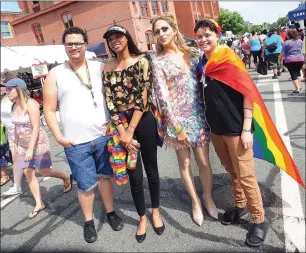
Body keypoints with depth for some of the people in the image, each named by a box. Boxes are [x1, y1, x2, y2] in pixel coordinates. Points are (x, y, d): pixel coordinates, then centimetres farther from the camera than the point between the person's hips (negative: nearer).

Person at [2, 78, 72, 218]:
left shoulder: (30, 104, -20)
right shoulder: (14, 106, 3)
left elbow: (36, 127, -23)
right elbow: (17, 127, 11)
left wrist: (31, 149, -27)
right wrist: (15, 146, 13)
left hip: (38, 143, -7)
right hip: (23, 145, 7)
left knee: (44, 171, 1)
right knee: (28, 173, 4)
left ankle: (66, 178, 30)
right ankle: (39, 204, 14)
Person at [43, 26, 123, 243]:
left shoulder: (100, 68, 4)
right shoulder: (55, 74, 1)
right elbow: (49, 109, 1)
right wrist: (58, 136, -7)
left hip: (103, 136, 2)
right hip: (75, 143, -1)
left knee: (105, 176, 16)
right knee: (86, 185, 7)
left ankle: (111, 212, 36)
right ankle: (89, 221, 30)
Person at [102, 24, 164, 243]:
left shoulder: (141, 61, -3)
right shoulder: (107, 69, 6)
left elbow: (143, 97, -11)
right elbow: (110, 102, 0)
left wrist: (131, 131, -14)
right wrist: (121, 132, -10)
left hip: (144, 121, -2)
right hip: (121, 124, 2)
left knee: (151, 169, 11)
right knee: (134, 175, 9)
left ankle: (155, 212, 34)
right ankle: (142, 218, 30)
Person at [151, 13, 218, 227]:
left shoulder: (193, 55, 7)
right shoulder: (159, 62, -2)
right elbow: (162, 96, -8)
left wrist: (207, 113, 4)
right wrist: (176, 126, -12)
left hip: (199, 116, 3)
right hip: (177, 118, -2)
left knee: (204, 161, 8)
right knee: (185, 163, 10)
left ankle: (208, 199, 31)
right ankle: (195, 202, 30)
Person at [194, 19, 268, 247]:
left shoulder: (229, 58, -10)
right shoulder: (202, 63, 7)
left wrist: (247, 128, -17)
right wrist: (207, 123, 13)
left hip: (236, 127, -6)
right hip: (216, 128, 6)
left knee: (245, 175, 2)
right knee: (232, 171, 19)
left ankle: (260, 220, 20)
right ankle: (240, 205, 39)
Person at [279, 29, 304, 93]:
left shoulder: (287, 42, -9)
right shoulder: (300, 41, 6)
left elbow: (283, 53, -7)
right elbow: (300, 49, 21)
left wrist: (280, 58, 9)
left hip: (290, 60, -4)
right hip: (300, 59, 4)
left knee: (293, 74, 2)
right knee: (298, 72, 23)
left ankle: (297, 88, -3)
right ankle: (299, 86, 19)